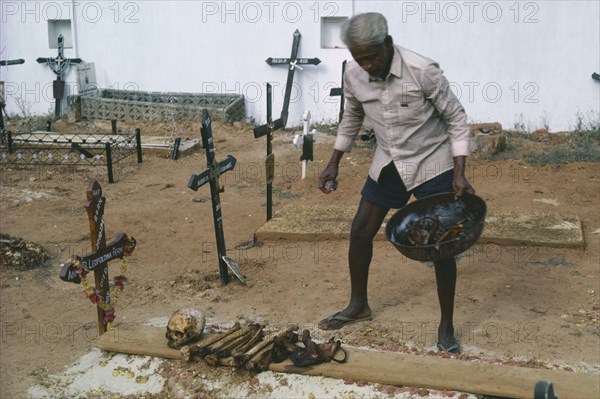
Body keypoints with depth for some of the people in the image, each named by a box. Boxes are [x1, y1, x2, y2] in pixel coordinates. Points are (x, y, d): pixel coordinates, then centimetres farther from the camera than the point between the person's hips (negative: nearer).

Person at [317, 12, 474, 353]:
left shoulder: (422, 71, -25)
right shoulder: (353, 75, -11)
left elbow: (456, 118, -15)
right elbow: (352, 119, 10)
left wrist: (459, 172, -21)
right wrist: (334, 164, 10)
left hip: (432, 165, -5)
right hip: (388, 164, 5)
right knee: (360, 231, 8)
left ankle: (447, 326, 11)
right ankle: (358, 305, 30)